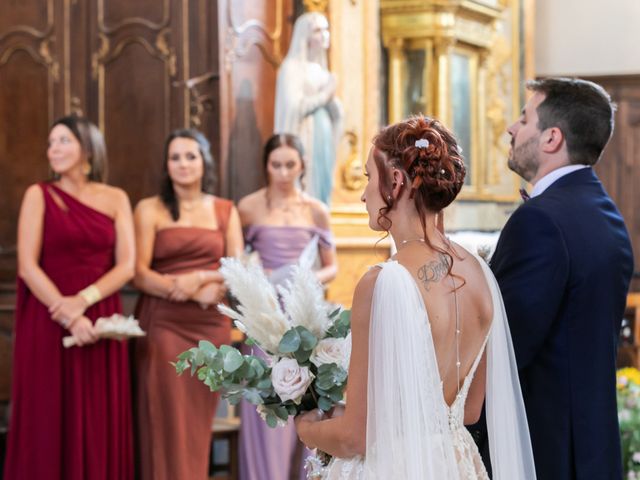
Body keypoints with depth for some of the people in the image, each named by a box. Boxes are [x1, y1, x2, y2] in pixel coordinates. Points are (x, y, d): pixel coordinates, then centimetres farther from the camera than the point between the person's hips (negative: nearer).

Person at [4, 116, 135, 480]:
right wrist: (68, 319, -15)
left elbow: (127, 266, 0)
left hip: (100, 321, 2)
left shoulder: (116, 199, 8)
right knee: (49, 424, 0)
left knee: (101, 425, 3)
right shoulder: (39, 195, 2)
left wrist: (83, 301, -16)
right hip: (48, 323, -2)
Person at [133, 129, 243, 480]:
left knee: (198, 422, 6)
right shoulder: (149, 210, 1)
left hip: (211, 324, 3)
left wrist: (199, 278, -15)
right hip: (163, 322, -3)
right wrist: (197, 294, -18)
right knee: (166, 422, -4)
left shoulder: (226, 211, 11)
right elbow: (139, 273, -7)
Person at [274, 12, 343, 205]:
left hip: (324, 142, 8)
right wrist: (324, 95, -7)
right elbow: (293, 108, -18)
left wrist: (331, 99, -6)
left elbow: (336, 113, 15)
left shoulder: (321, 70, 17)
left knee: (322, 190, 5)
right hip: (304, 141, -8)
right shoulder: (292, 66, -5)